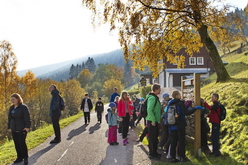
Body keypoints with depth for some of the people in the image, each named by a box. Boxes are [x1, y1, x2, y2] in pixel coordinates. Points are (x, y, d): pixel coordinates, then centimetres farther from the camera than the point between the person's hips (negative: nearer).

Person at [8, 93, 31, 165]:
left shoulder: (23, 107, -9)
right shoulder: (11, 108, 13)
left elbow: (27, 118, -12)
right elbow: (9, 118, 19)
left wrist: (27, 127, -17)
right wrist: (9, 127, 16)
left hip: (22, 129, -7)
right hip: (14, 130, 7)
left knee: (22, 142, -8)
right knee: (16, 143, 9)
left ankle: (25, 158, 4)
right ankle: (20, 157, 19)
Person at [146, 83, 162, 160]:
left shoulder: (155, 97, 13)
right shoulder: (152, 98, -20)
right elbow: (149, 110, -27)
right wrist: (153, 120, -23)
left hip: (155, 120, 10)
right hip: (152, 121, -10)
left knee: (155, 137, 17)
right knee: (152, 137, -1)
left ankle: (154, 152, 29)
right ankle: (151, 154, 9)